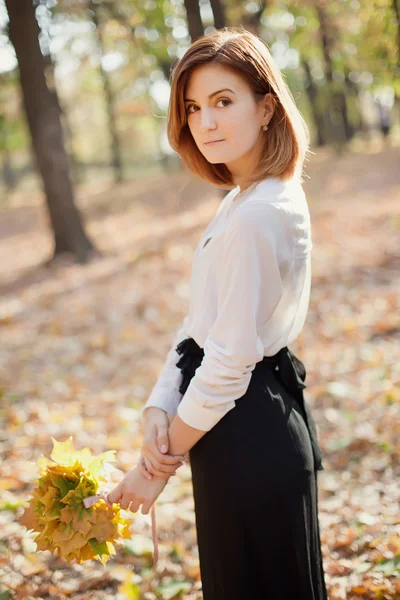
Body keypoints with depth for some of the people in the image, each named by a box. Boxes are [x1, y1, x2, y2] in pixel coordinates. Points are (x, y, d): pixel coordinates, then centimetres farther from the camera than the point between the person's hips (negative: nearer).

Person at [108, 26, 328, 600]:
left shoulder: (258, 215, -24)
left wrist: (159, 466, -12)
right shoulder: (247, 198, 7)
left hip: (249, 438, -9)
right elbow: (199, 325, 8)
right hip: (265, 420, 9)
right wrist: (159, 407, -5)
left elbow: (230, 360, -23)